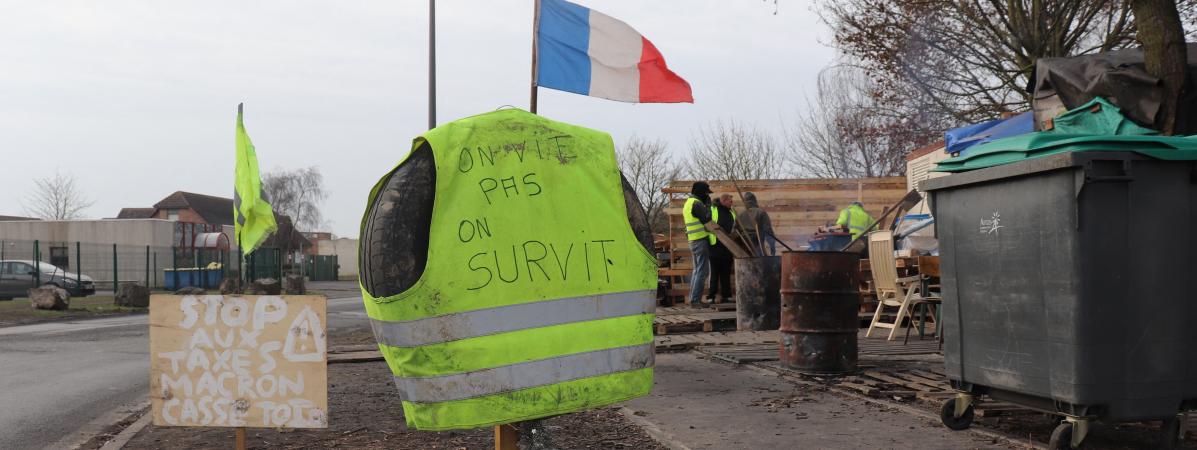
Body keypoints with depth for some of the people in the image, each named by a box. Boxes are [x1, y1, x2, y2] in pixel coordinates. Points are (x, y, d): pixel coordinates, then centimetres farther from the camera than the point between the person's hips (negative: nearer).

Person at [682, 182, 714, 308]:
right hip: (701, 240, -10)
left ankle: (693, 298, 18)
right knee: (702, 271, -9)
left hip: (693, 240, 10)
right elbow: (707, 218, -16)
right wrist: (708, 204, -5)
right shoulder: (696, 203, -14)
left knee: (697, 270, 16)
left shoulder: (688, 203, 17)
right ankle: (695, 300, -11)